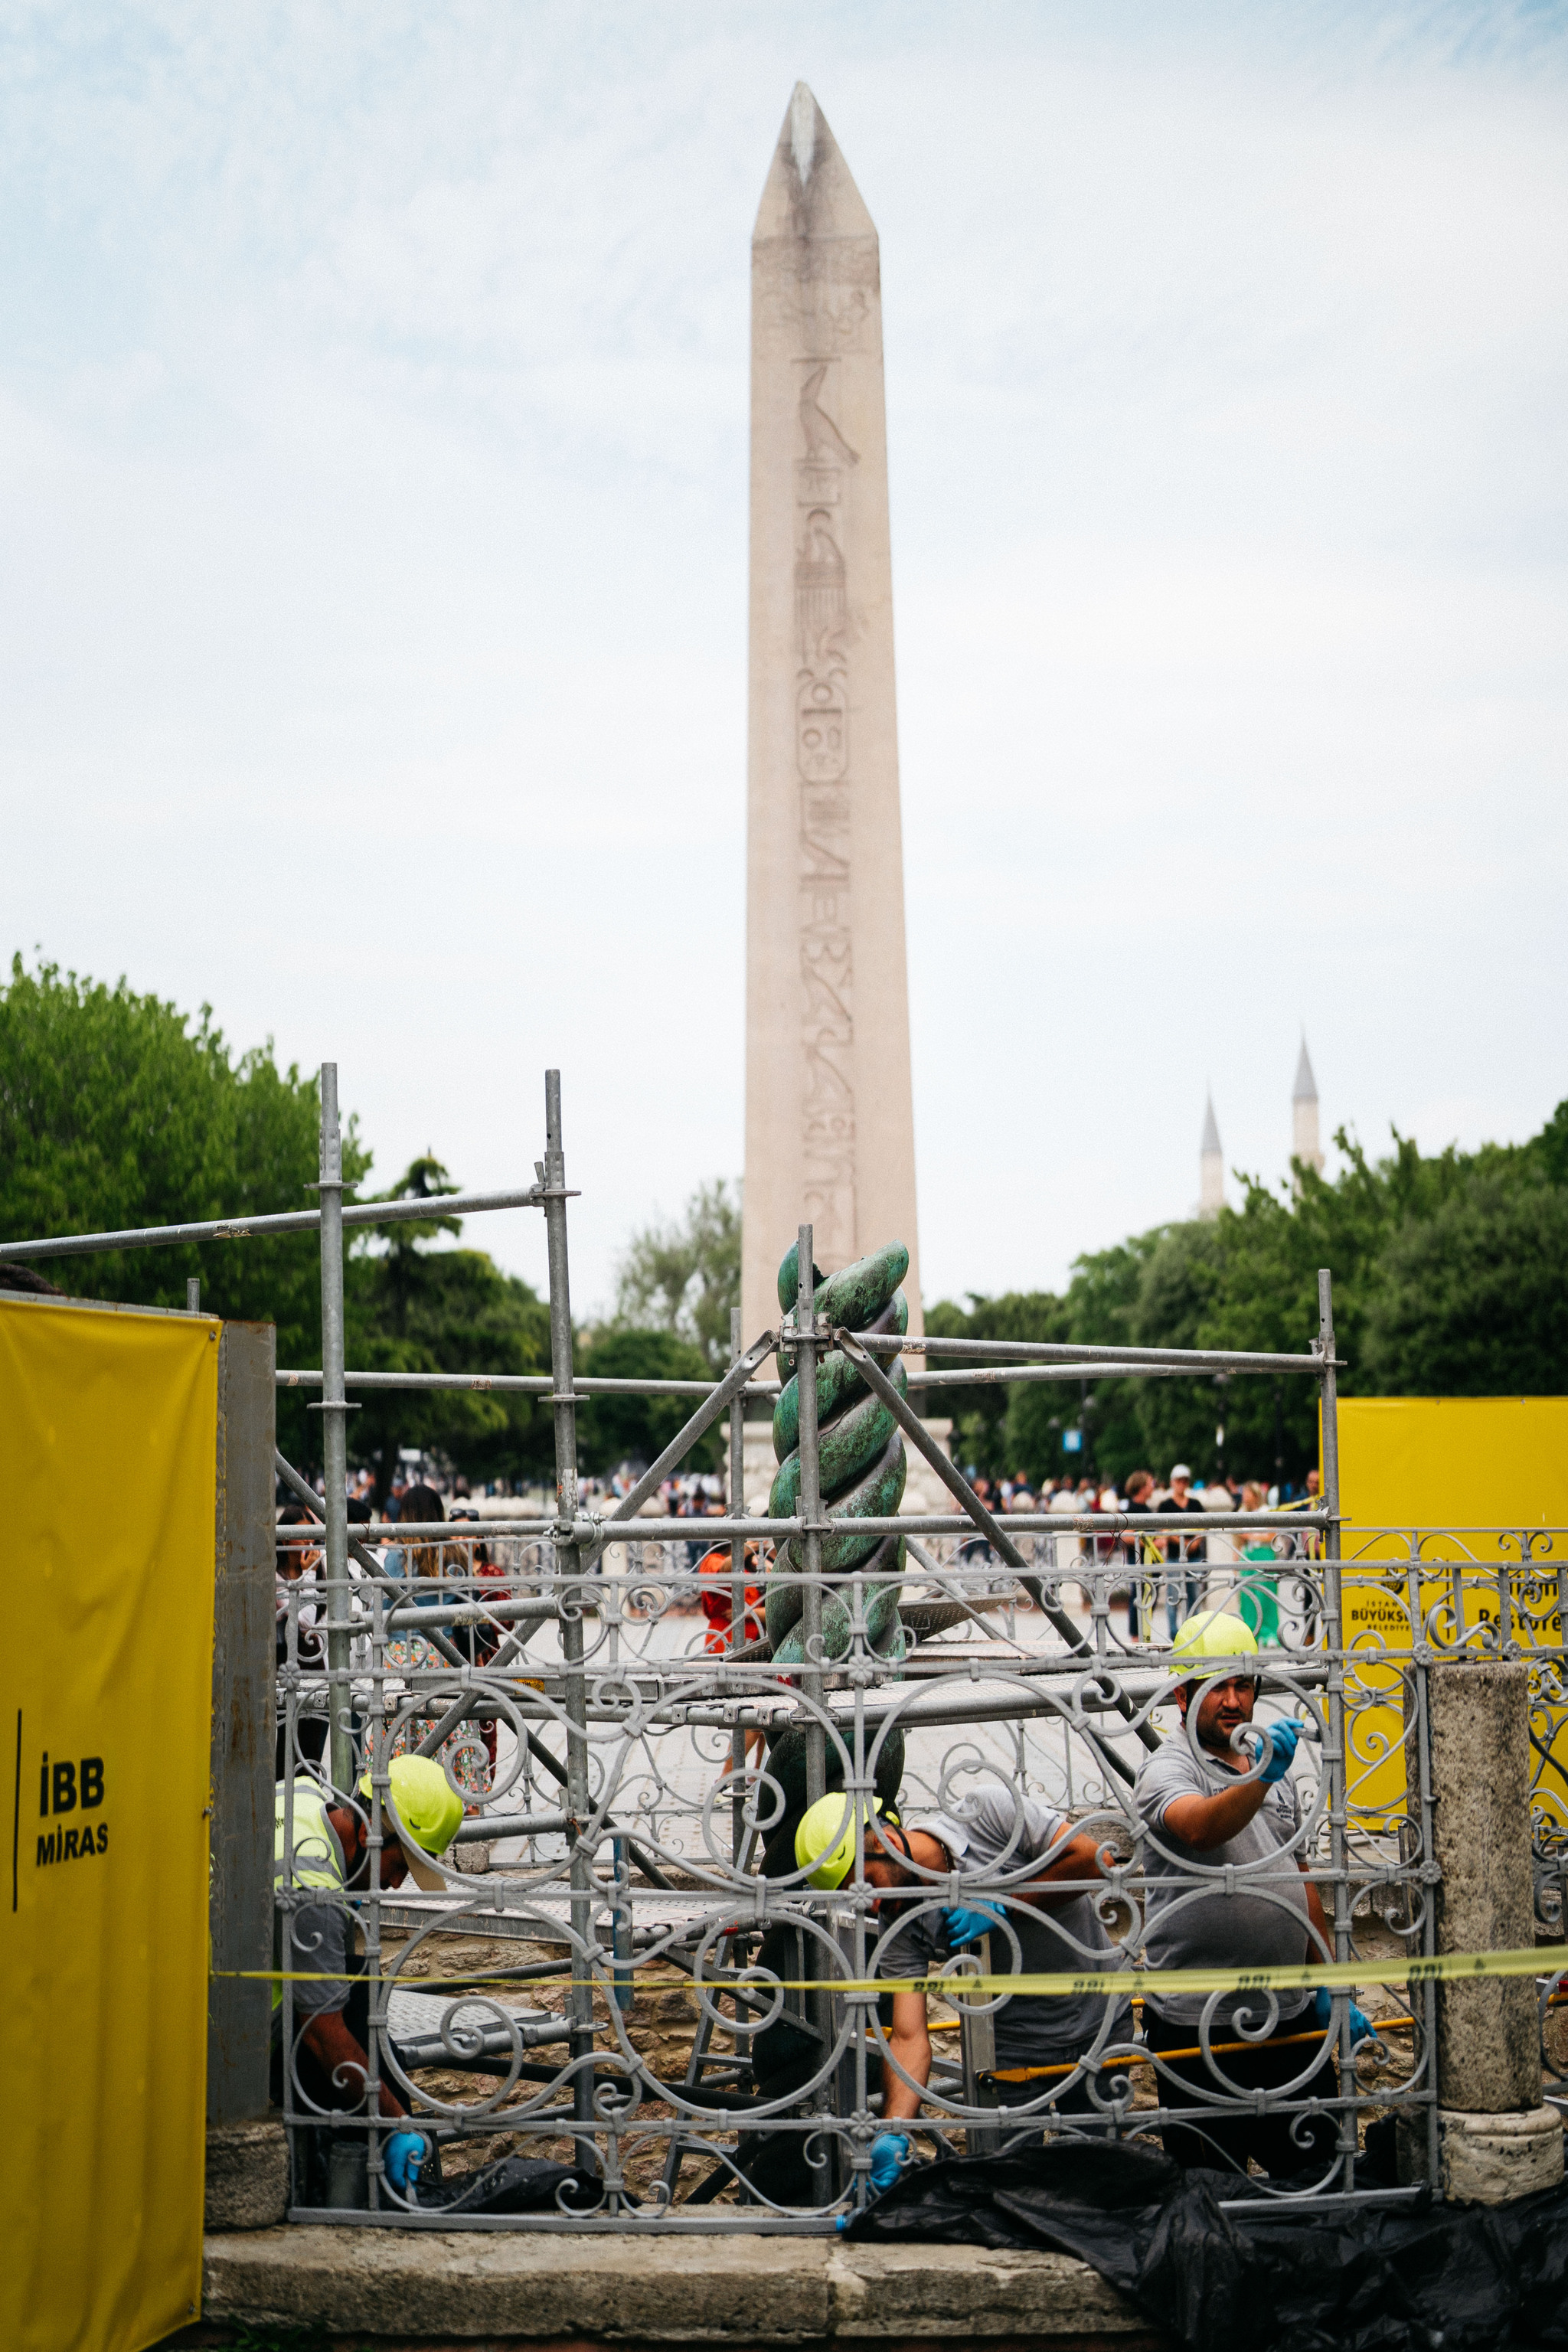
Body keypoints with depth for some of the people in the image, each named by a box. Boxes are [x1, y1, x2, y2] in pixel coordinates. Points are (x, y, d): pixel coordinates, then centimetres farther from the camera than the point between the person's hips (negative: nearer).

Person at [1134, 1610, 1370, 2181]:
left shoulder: (1277, 1772, 13)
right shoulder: (1167, 1769, -9)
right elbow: (1201, 1829, -33)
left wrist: (1331, 1992, 18)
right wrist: (1261, 1775, -48)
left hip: (1292, 2014, 6)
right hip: (1199, 2025, -6)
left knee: (1317, 2167, 11)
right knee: (1212, 2192, 3)